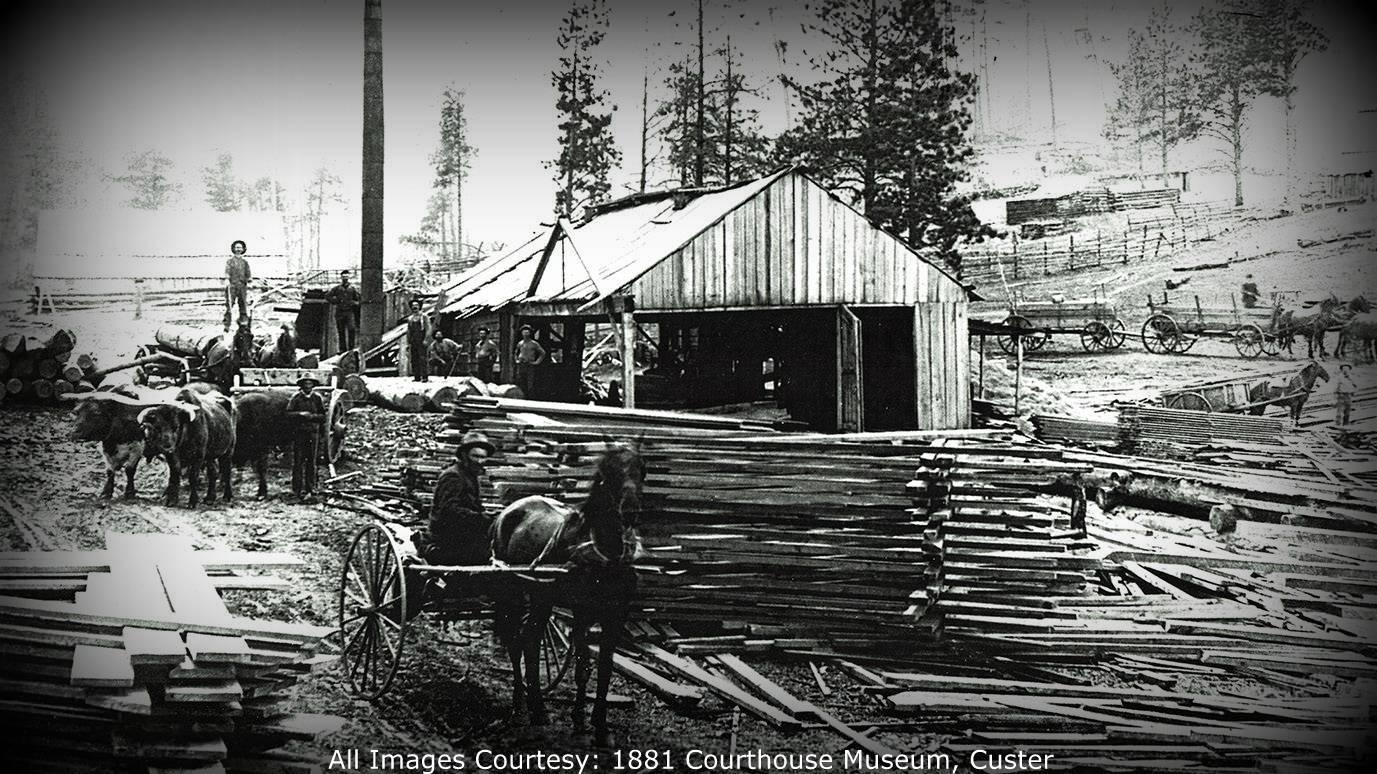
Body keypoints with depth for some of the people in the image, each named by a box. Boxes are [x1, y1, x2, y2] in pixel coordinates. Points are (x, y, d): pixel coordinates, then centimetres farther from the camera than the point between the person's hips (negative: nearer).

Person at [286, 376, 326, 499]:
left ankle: (311, 488, 12)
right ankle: (297, 488, 1)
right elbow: (288, 414, -2)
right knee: (298, 461, -2)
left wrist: (312, 416, -10)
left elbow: (323, 416, 7)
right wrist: (300, 414, -17)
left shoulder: (317, 398, 8)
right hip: (298, 432, -2)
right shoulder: (296, 398, 2)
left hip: (313, 432, 2)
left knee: (312, 461, 6)